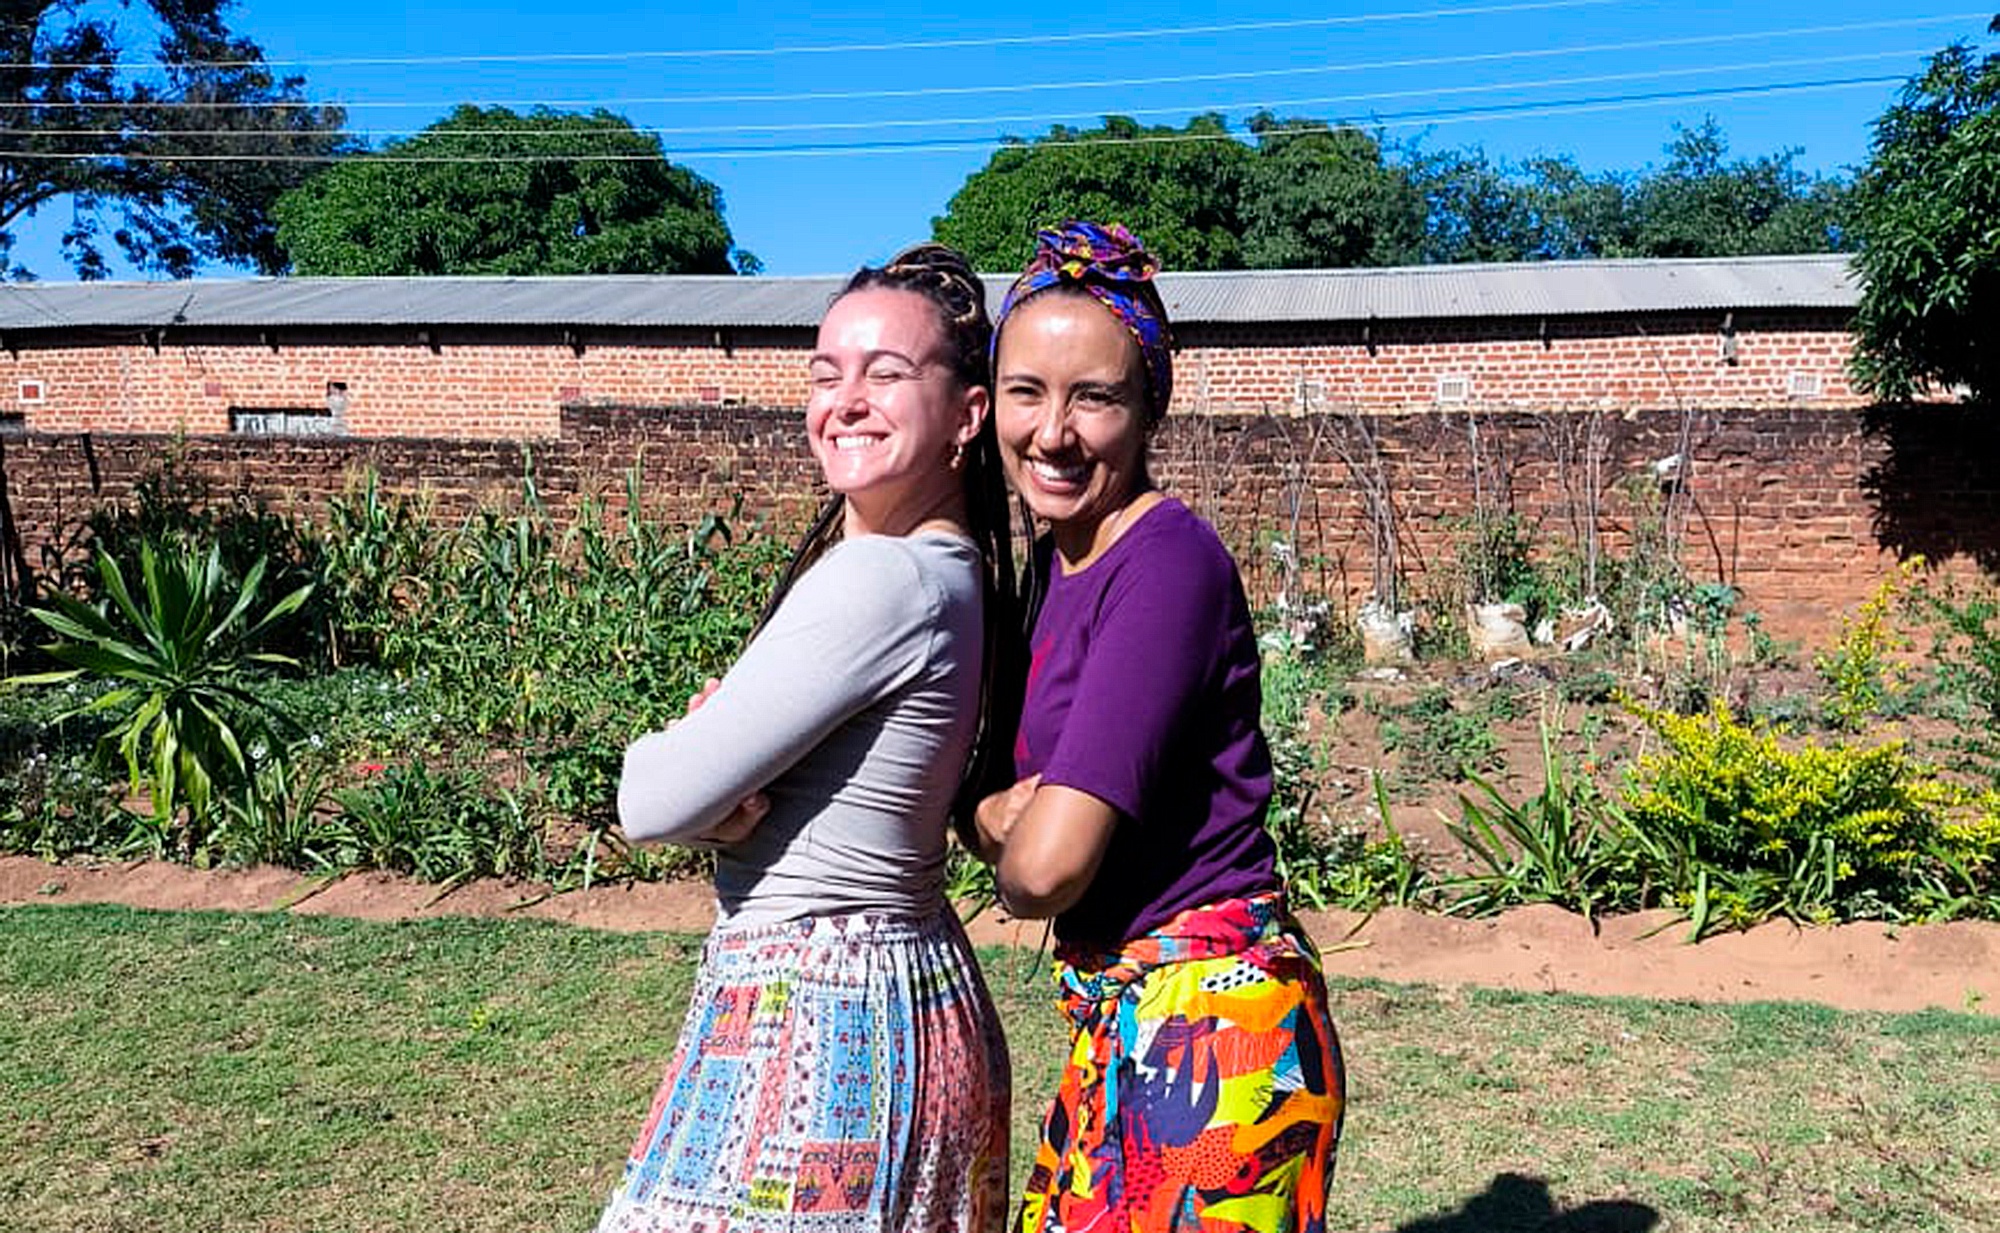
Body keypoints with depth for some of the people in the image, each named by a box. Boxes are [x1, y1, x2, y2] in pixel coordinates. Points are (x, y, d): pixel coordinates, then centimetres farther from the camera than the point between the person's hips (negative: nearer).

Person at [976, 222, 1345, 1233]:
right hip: (1117, 1017, 9)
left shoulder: (1170, 562, -20)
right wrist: (1009, 811, -11)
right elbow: (1010, 805, 10)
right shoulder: (1060, 560, 7)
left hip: (1210, 1022, -9)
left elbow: (1044, 868, -22)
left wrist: (1008, 848, -2)